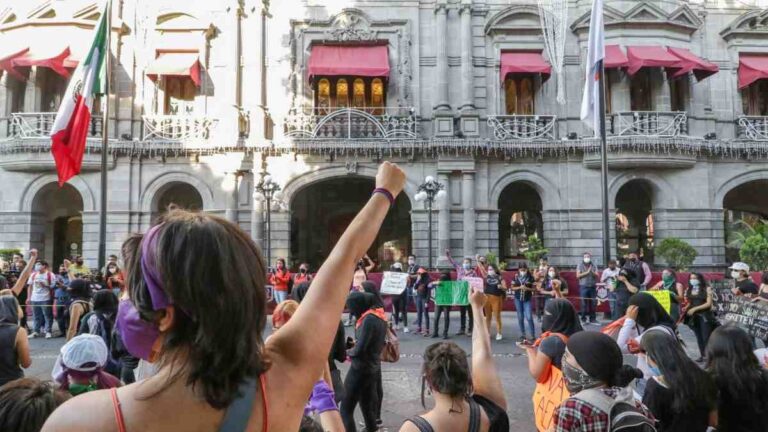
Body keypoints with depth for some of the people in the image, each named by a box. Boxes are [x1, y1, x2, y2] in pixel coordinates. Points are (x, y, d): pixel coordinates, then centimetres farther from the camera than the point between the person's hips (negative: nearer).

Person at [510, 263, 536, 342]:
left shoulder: (530, 277, -5)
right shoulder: (516, 277, 0)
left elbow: (534, 288, -2)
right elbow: (512, 288, 2)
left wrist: (527, 288, -19)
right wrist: (519, 287, -15)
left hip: (527, 299, -2)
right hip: (518, 299, 2)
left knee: (529, 317, -10)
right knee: (520, 317, 9)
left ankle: (533, 335, -2)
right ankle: (523, 334, 20)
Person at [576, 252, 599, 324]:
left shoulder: (593, 265, 12)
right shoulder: (580, 265, 4)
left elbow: (597, 275, 5)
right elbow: (578, 275, -5)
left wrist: (592, 272, -14)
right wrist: (587, 272, -11)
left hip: (593, 286, 3)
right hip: (583, 286, -3)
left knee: (593, 303, 2)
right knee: (584, 303, -3)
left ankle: (593, 319, 9)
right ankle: (583, 319, 2)